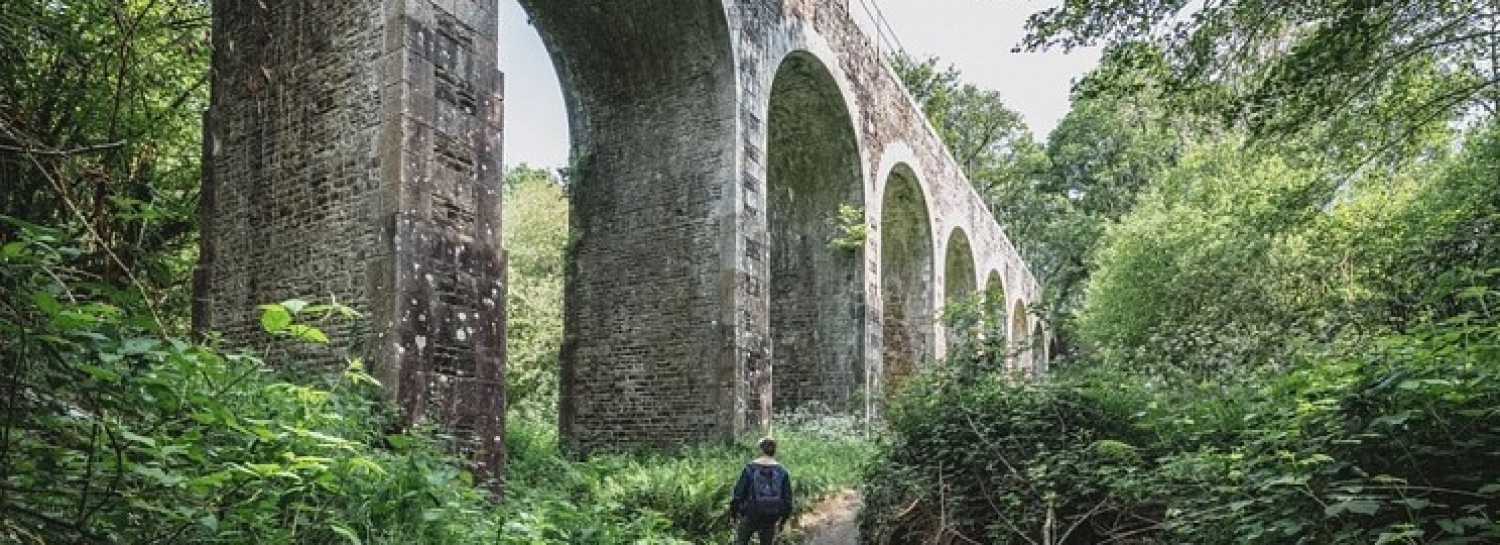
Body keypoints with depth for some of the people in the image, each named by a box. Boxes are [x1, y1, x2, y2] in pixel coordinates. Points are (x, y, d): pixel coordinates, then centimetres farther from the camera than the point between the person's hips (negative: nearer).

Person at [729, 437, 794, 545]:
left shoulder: (751, 468, -7)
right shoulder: (782, 471, -3)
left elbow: (739, 491, -5)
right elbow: (787, 497, 0)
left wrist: (733, 512, 7)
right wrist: (783, 520, 12)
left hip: (751, 515, -2)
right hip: (770, 518, 2)